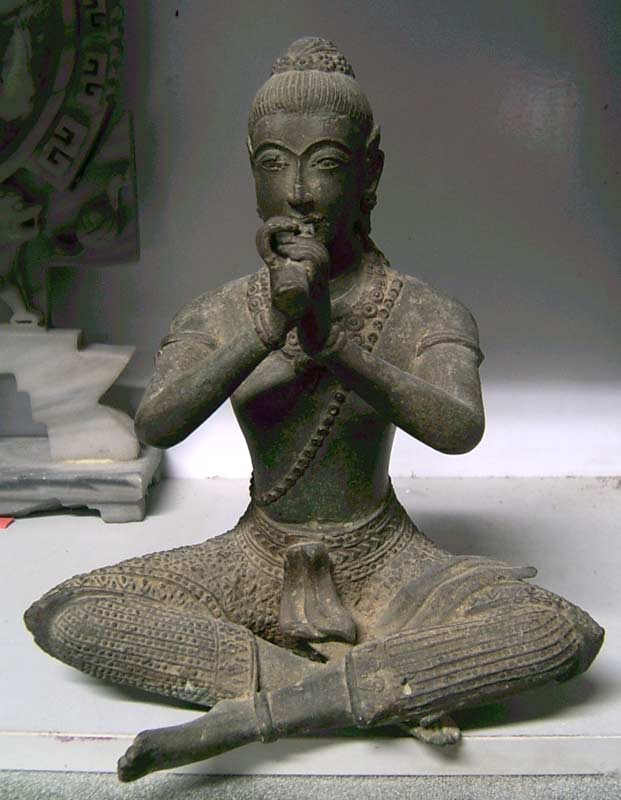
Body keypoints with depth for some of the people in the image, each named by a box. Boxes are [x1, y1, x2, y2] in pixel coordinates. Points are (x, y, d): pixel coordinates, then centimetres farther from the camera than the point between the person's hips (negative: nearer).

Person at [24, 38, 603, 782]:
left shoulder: (423, 314, -9)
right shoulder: (218, 317, -3)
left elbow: (460, 429, -26)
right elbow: (154, 425, -19)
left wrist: (332, 340, -37)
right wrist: (268, 332, -31)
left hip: (384, 565, -1)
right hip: (259, 561, 2)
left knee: (570, 635, -26)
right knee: (57, 615, -17)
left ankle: (262, 707, -24)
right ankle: (386, 688, -20)